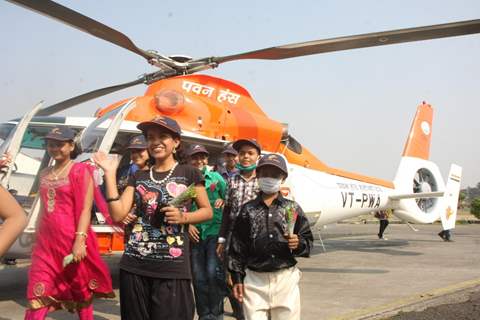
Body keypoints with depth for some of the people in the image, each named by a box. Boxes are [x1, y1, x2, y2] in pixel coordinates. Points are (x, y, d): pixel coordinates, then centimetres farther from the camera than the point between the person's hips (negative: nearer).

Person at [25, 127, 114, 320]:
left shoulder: (80, 171, -5)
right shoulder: (45, 174, 15)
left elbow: (85, 209, -12)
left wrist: (80, 240, -21)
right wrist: (38, 240, 18)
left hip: (72, 242, -5)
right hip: (46, 244, 6)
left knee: (81, 292, 9)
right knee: (38, 297, -1)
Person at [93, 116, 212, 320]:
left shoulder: (189, 173, 3)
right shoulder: (138, 177, 13)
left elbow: (207, 211, 7)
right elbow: (118, 214, 2)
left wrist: (183, 217, -11)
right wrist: (110, 174, 0)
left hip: (172, 266, -4)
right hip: (135, 265, 4)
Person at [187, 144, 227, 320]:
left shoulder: (215, 177, 4)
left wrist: (223, 201, -14)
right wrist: (188, 224, -6)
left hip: (215, 231, -2)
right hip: (195, 233, 2)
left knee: (213, 272, -13)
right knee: (198, 277, 6)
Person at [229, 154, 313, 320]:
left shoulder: (293, 208, 6)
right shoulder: (248, 210, 7)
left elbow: (308, 240, 9)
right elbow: (237, 246, 8)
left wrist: (299, 244, -14)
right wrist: (237, 278, 5)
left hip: (286, 278, 0)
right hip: (254, 279, 0)